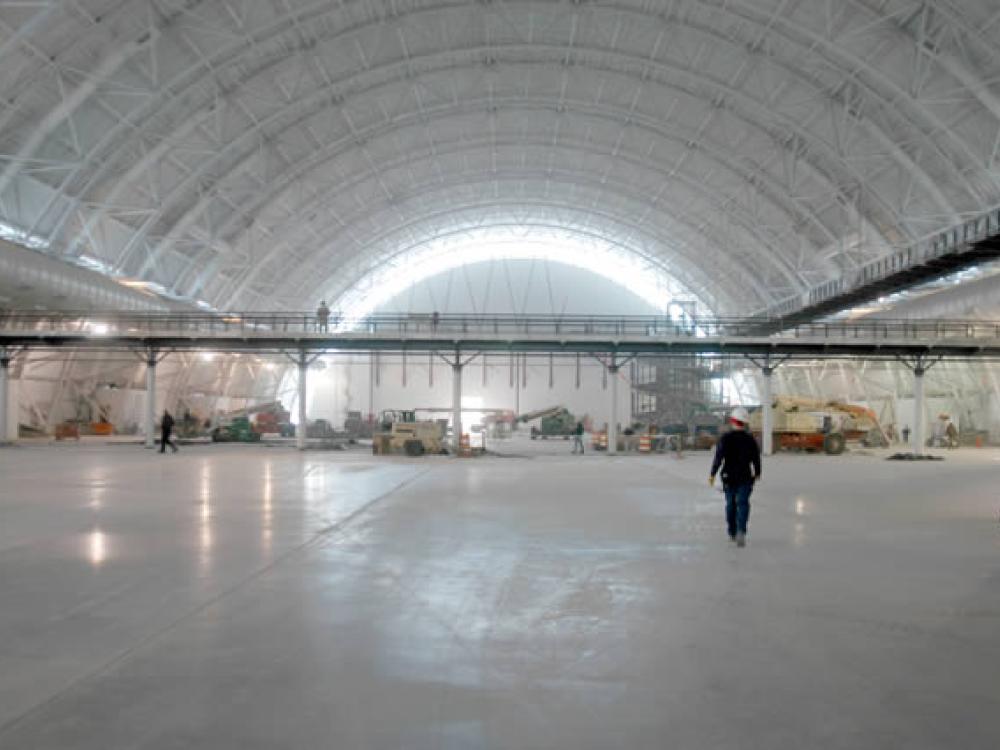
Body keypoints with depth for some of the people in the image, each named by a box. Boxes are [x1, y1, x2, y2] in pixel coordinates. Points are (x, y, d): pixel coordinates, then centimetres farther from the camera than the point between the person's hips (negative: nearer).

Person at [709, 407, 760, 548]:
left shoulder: (725, 438, -8)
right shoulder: (750, 439, -3)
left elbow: (718, 458, -12)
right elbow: (756, 458, 3)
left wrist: (712, 474, -5)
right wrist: (757, 473, 19)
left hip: (729, 477, 0)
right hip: (745, 477, 0)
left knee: (730, 504, 14)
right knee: (743, 504, -1)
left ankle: (732, 533, 25)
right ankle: (741, 532, -21)